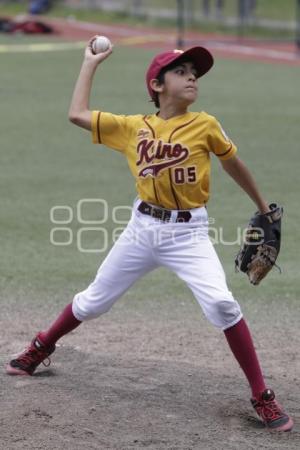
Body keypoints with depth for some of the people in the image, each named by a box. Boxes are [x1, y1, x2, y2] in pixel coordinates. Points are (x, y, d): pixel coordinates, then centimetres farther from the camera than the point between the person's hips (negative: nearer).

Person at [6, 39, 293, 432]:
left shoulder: (205, 125, -5)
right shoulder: (133, 128, 1)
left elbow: (233, 163, 10)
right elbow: (77, 114, 0)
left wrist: (263, 207, 19)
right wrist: (91, 63, 7)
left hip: (189, 233, -3)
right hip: (142, 230, 3)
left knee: (221, 303, -24)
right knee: (93, 300, 16)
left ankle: (262, 397, -14)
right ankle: (41, 348, 44)